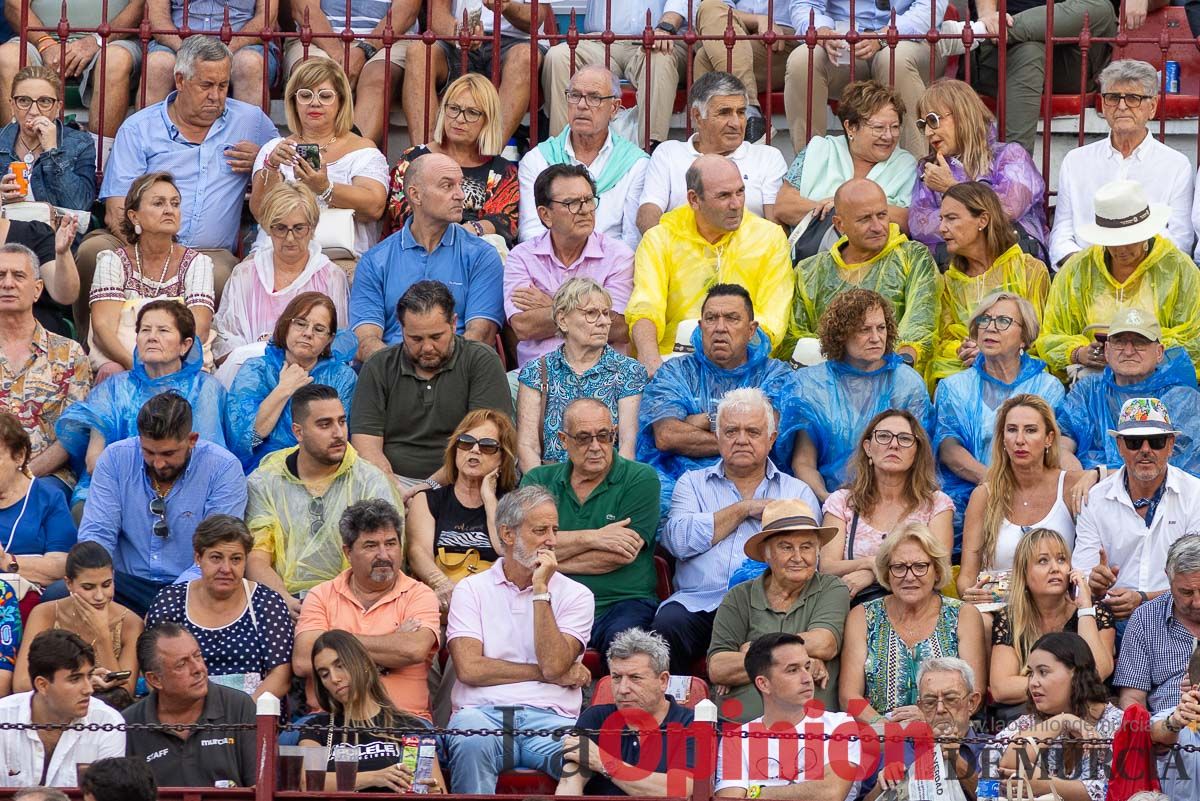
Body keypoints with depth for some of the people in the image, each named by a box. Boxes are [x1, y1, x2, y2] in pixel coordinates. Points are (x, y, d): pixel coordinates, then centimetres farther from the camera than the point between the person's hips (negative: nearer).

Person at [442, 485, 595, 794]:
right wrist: (549, 674, 1)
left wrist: (541, 591, -2)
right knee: (470, 744, -37)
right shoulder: (471, 590, 13)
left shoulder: (575, 594, 13)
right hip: (483, 713, 0)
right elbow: (469, 668, -2)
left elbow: (554, 664, -3)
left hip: (549, 716, 0)